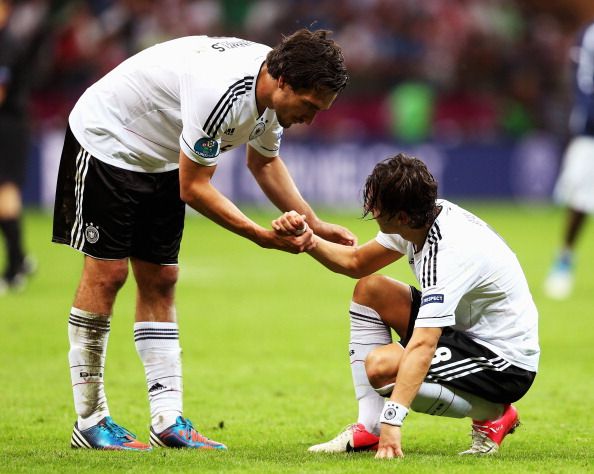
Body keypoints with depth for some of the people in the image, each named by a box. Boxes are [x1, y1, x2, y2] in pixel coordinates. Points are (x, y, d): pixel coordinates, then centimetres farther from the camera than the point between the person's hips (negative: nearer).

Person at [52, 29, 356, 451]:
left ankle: (168, 421, 0)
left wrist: (315, 225, 3)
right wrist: (265, 237, -27)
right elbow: (194, 189, -28)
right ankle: (89, 420, -3)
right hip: (107, 141, -9)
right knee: (107, 273, -9)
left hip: (161, 159, 9)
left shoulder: (273, 87, -9)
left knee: (159, 282, 3)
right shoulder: (221, 90, -37)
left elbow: (265, 163, 10)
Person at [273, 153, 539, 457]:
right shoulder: (418, 217, -5)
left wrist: (393, 420, -46)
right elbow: (356, 262, 13)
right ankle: (370, 428, 1)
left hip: (508, 364, -9)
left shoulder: (449, 252, -32)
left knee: (382, 366, -28)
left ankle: (493, 415, -5)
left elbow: (422, 345, -40)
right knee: (369, 290, 5)